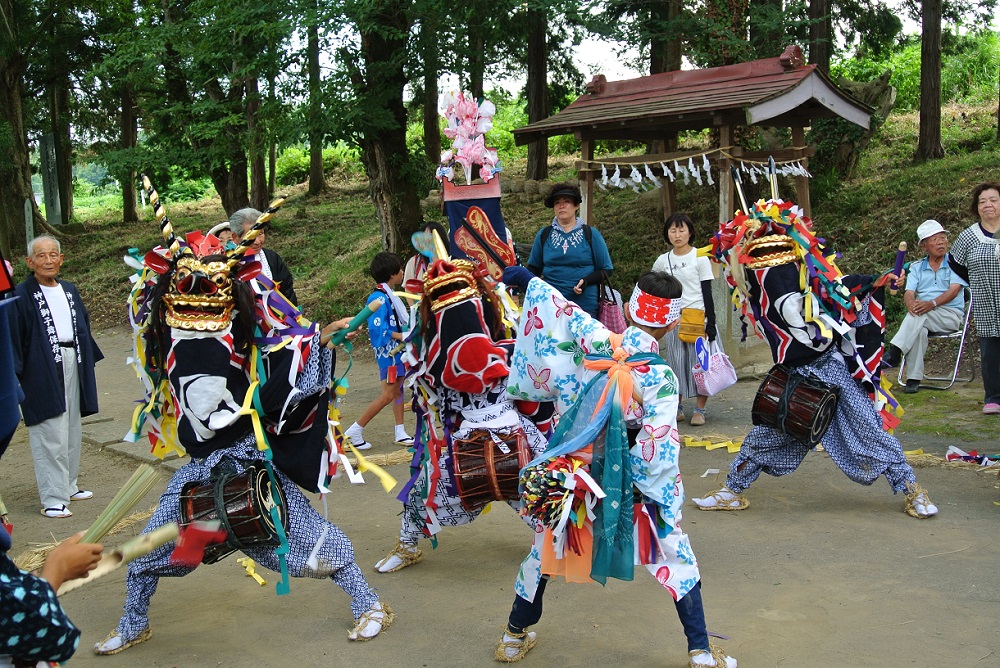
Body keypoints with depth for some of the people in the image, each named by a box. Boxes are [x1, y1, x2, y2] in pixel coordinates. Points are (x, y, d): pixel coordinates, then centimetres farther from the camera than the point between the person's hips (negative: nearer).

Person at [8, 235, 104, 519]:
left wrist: (88, 358, 17)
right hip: (42, 371, -7)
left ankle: (68, 485, 25)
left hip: (72, 364, 7)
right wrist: (15, 372, -17)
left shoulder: (70, 290, 12)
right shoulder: (22, 295, -7)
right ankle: (53, 498, -3)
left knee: (72, 431, 13)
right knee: (50, 435, -8)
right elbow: (13, 337, -10)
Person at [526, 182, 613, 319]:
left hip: (585, 306, -1)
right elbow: (534, 268, 16)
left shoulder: (591, 234, 2)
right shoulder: (544, 234, 8)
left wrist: (586, 281, -14)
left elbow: (606, 270, 5)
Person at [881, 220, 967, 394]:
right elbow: (909, 293, 2)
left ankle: (894, 353, -40)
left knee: (920, 315, -35)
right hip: (924, 318, 2)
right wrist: (910, 303, -24)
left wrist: (932, 303, -27)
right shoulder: (917, 267, 17)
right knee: (918, 330, -34)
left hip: (951, 315, -2)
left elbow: (954, 291, -8)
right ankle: (913, 379, -36)